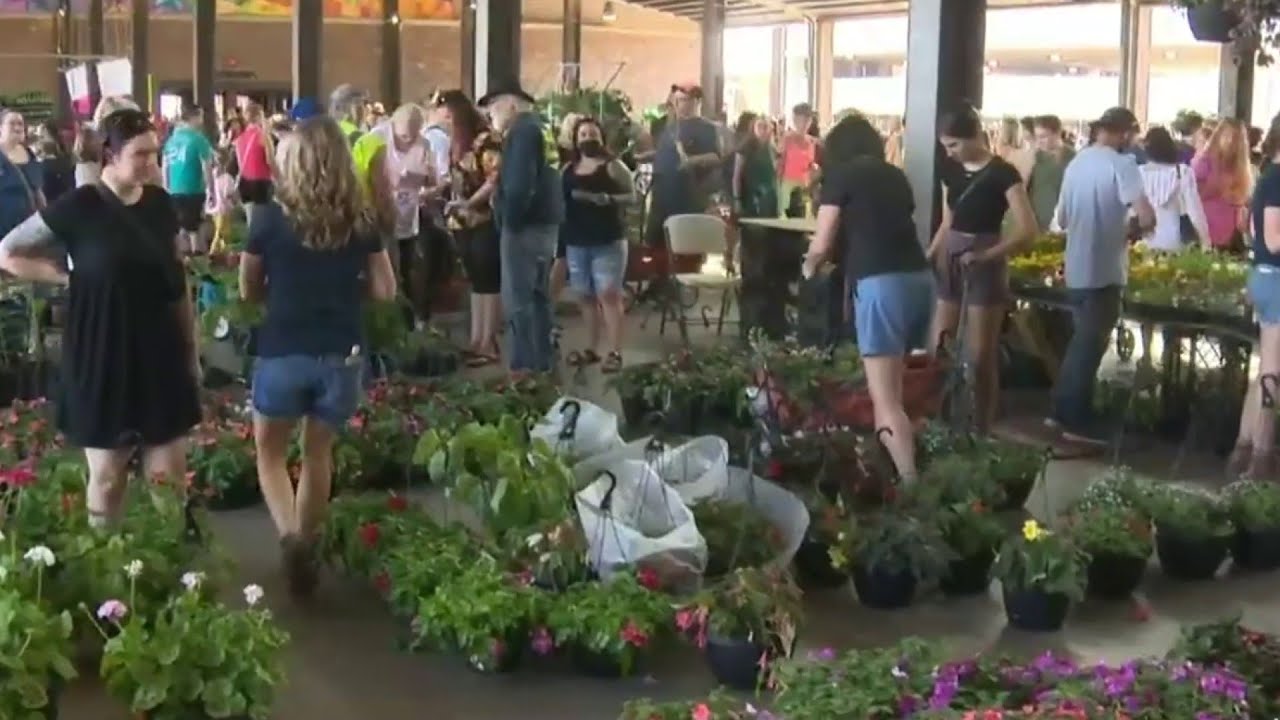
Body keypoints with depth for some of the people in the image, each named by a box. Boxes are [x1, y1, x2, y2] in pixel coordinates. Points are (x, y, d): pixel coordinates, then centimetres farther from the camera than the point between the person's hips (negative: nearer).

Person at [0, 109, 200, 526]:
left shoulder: (160, 204, 3)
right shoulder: (79, 207, -10)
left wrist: (192, 348, 11)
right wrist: (68, 276, -8)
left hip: (160, 354, 4)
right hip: (101, 358, -3)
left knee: (169, 475, 6)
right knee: (107, 476, 8)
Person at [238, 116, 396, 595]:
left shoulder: (270, 217, -8)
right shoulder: (361, 221, -3)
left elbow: (248, 291, 2)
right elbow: (385, 290, 3)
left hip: (283, 353, -2)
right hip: (341, 356, 2)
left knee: (270, 451, 16)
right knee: (319, 454, 20)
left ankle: (289, 537, -5)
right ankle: (306, 546, 25)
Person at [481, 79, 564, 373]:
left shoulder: (522, 131, -13)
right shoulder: (533, 127, 17)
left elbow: (520, 182, -22)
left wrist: (509, 219, -16)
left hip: (525, 225, -10)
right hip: (542, 222, 10)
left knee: (517, 300, -9)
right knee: (537, 296, 14)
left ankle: (525, 367, -9)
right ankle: (541, 364, 20)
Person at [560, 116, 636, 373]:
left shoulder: (613, 166, -3)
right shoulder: (568, 169, 11)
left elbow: (632, 196, -6)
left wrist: (608, 199, -22)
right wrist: (561, 234, 0)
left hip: (608, 240, -5)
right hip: (576, 241, 5)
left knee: (608, 294, -10)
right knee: (585, 296, 10)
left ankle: (615, 353, -11)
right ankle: (591, 349, 21)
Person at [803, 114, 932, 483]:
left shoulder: (841, 175, 6)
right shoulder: (896, 175, 21)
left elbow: (822, 245, 4)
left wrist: (809, 266, 27)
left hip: (881, 284, -6)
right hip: (920, 278, 6)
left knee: (885, 399, -6)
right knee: (892, 390, 18)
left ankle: (909, 483, -16)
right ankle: (894, 466, 22)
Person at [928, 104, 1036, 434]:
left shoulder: (1002, 173, -11)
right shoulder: (951, 171, 8)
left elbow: (1027, 229, -16)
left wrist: (985, 255, -23)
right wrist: (928, 257, 2)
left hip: (984, 268, -6)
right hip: (950, 263, 6)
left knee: (981, 356, -1)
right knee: (939, 350, 3)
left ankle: (980, 431, 8)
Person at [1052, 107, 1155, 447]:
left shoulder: (1076, 162, 9)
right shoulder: (1121, 163, -13)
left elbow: (1063, 220, 17)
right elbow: (1147, 217, -22)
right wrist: (1130, 228, -3)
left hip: (1076, 268, 7)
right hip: (1104, 270, -7)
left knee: (1080, 341, 19)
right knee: (1091, 345, 1)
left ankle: (1061, 411, 23)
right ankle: (1077, 422, 6)